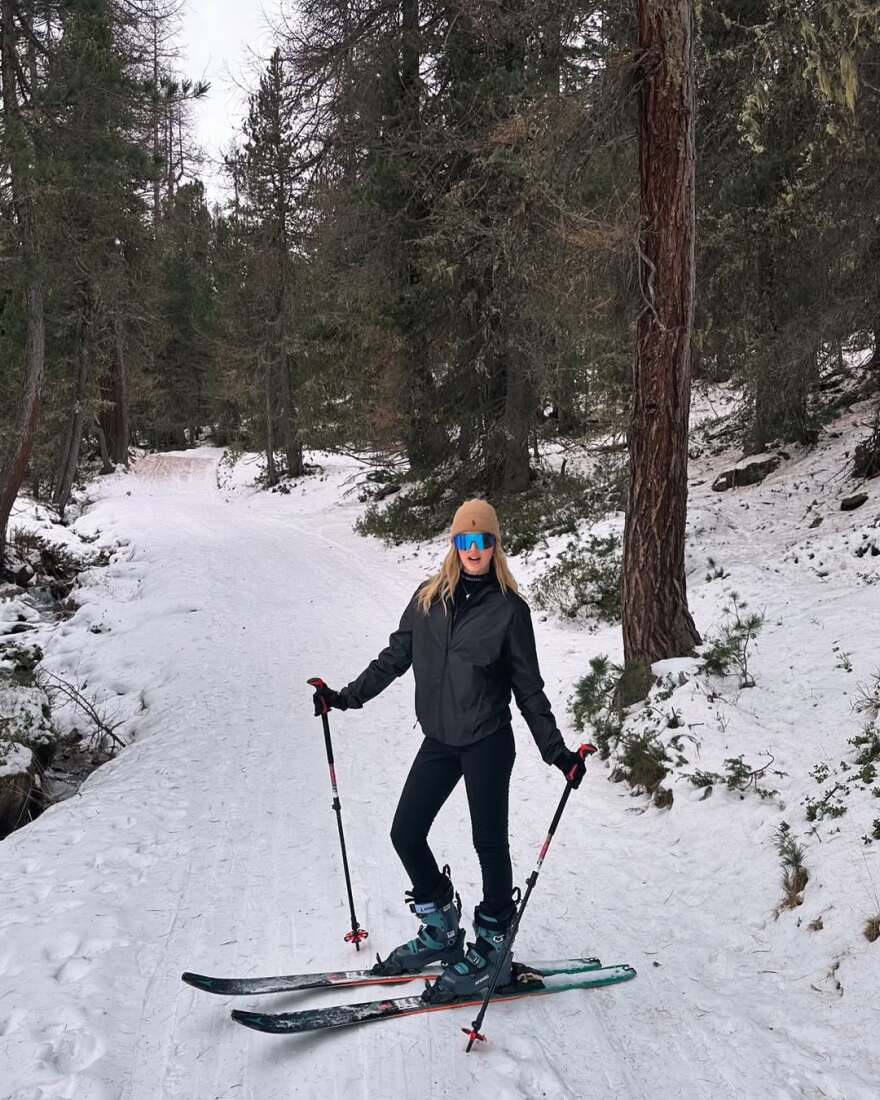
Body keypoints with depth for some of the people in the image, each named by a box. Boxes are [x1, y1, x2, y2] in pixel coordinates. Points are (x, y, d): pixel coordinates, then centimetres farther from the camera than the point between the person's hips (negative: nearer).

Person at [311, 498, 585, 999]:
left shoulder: (509, 608, -6)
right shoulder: (429, 597, 3)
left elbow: (529, 688, -2)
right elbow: (396, 656, 12)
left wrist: (557, 750, -5)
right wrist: (348, 696, 9)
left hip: (487, 743, -4)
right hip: (440, 740, 5)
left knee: (489, 844, 5)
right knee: (406, 834, 6)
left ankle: (492, 947, 22)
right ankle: (441, 929, 27)